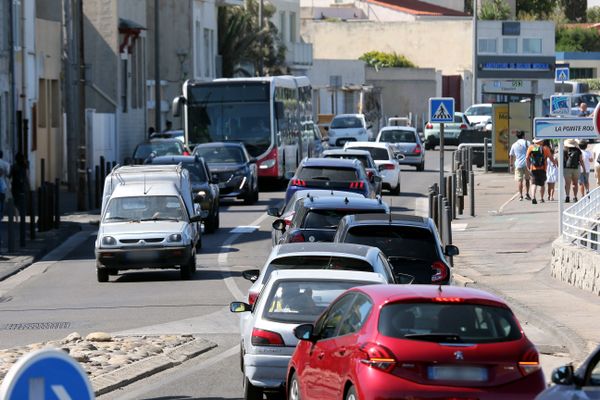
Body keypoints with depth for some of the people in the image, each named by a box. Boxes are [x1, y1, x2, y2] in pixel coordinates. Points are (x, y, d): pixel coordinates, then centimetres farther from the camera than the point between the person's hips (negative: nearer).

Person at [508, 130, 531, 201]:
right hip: (526, 163, -1)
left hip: (518, 164, 1)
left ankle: (520, 195, -7)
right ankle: (526, 194, 5)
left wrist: (511, 165, 18)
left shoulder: (514, 145, 8)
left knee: (519, 180, 0)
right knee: (527, 179, 12)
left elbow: (511, 156, 11)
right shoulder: (526, 143, 2)